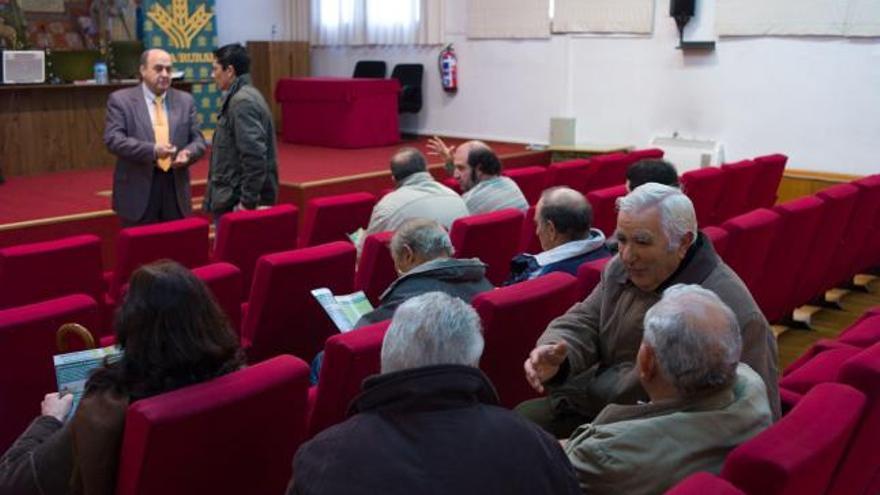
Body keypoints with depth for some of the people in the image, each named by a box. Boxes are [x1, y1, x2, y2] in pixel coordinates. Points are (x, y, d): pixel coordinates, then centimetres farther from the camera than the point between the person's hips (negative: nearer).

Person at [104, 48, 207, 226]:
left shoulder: (185, 100, 11)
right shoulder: (121, 99, 0)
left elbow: (198, 140, 11)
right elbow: (113, 139, -11)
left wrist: (188, 153, -14)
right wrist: (152, 150, -25)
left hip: (176, 189, 3)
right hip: (138, 191, -3)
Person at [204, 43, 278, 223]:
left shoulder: (242, 101, -17)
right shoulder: (242, 96, 14)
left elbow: (254, 155, -25)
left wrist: (248, 201, -22)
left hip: (237, 201, -9)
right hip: (233, 196, 9)